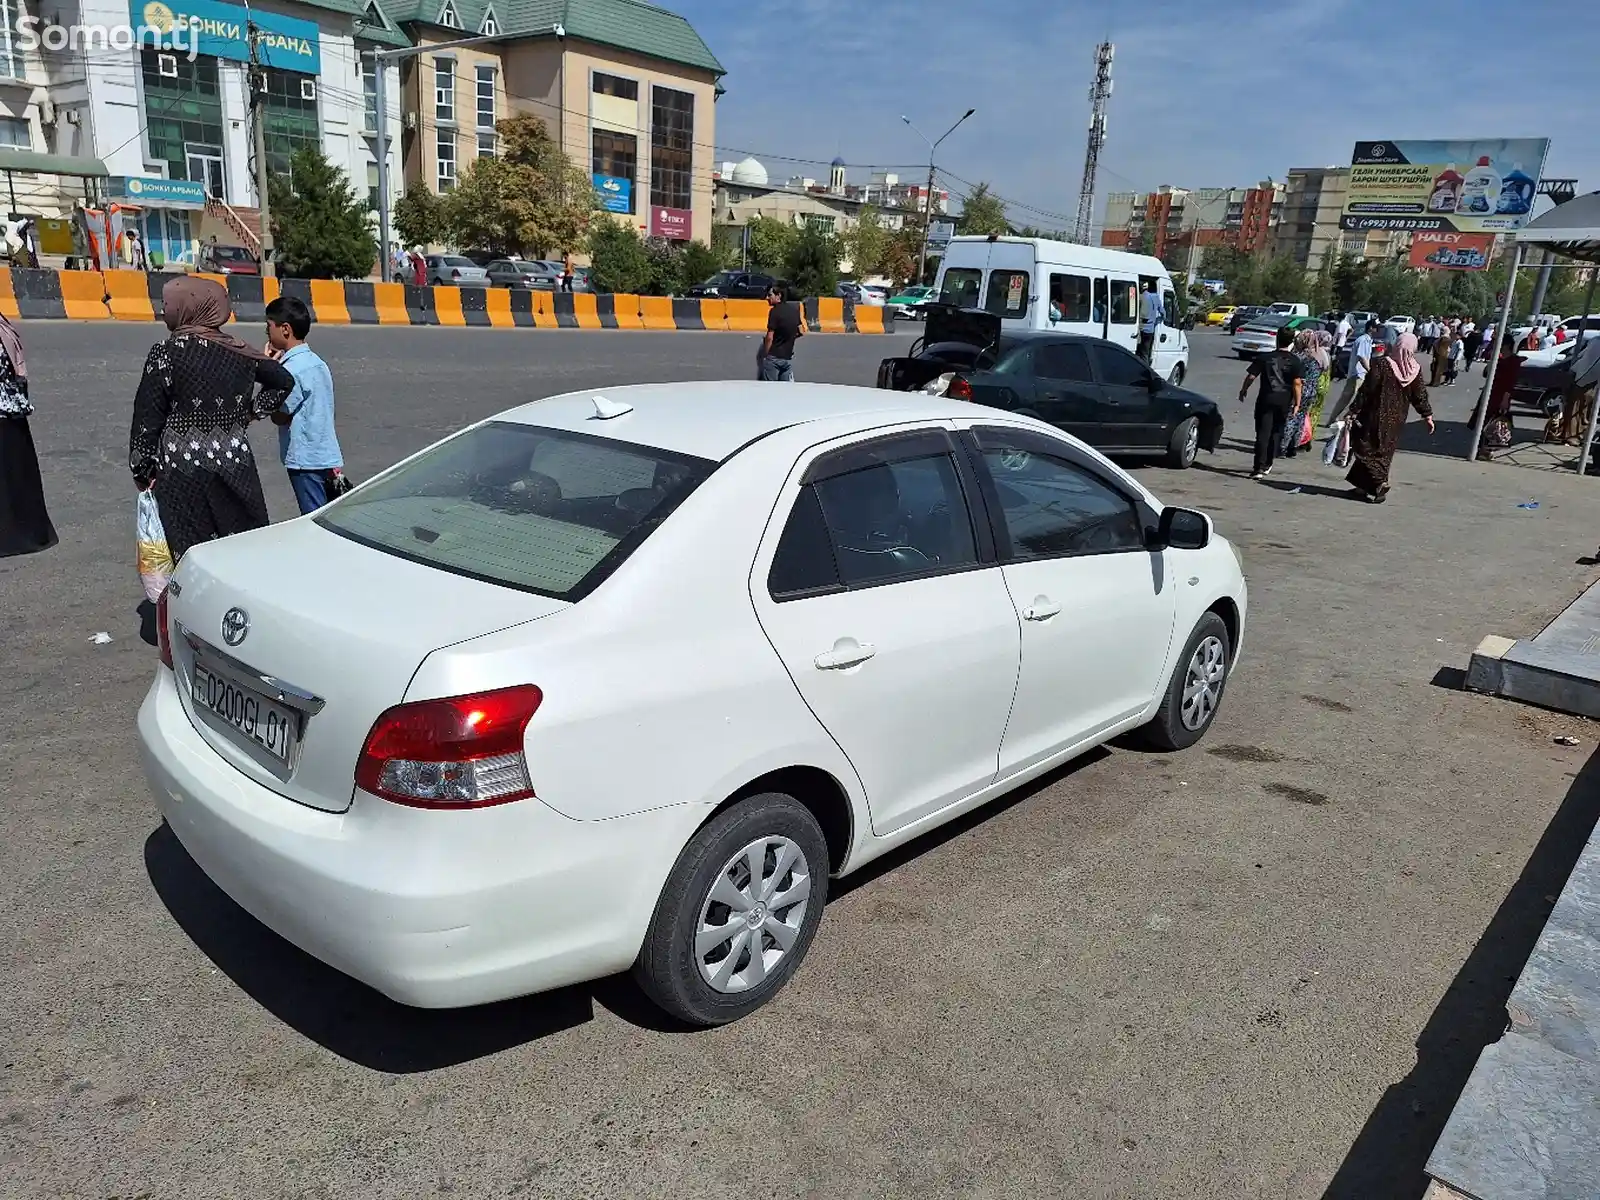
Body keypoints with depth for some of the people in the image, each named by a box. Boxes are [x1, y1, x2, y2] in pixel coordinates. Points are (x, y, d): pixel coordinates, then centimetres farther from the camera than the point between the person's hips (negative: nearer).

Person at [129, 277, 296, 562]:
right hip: (235, 465, 4)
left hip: (182, 470, -4)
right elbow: (284, 380, 17)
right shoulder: (239, 351, 4)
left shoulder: (166, 352, -8)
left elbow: (147, 418, -6)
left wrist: (143, 470, 3)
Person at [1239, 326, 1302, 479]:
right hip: (1284, 402, 1)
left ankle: (1259, 468, -14)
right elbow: (1296, 383, -9)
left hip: (1265, 399, -1)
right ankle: (1267, 465, 24)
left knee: (1263, 433, -4)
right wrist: (1297, 403, -5)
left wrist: (1243, 390, 14)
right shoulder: (1295, 361, -4)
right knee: (1276, 433, 16)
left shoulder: (1265, 358, -2)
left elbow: (1251, 376, -2)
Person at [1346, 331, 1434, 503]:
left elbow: (1366, 390, -15)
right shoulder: (1415, 369, -3)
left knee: (1369, 449, 3)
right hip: (1396, 420, 4)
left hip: (1376, 417, -4)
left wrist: (1354, 411, -10)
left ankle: (1379, 483, -13)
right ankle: (1366, 486, 19)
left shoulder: (1383, 365, -14)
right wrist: (1428, 415, 14)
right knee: (1385, 452, 15)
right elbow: (1420, 396, 3)